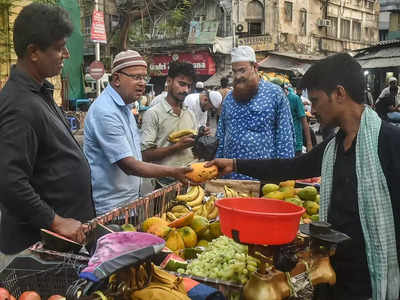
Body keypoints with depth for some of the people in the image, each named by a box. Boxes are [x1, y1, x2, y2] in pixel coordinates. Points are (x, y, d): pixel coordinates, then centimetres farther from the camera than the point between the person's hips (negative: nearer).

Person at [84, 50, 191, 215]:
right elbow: (129, 165, -25)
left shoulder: (124, 107, 12)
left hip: (129, 200, 9)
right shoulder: (105, 112, -22)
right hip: (109, 207, -9)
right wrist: (173, 172, -28)